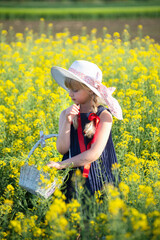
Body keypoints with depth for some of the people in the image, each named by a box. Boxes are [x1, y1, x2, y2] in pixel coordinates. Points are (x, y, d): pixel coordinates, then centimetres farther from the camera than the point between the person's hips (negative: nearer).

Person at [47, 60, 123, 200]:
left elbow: (94, 153, -15)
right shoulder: (67, 114, 3)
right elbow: (62, 149, -3)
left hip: (99, 177, -2)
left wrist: (61, 165, -14)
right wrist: (67, 121, -15)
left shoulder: (104, 116, -8)